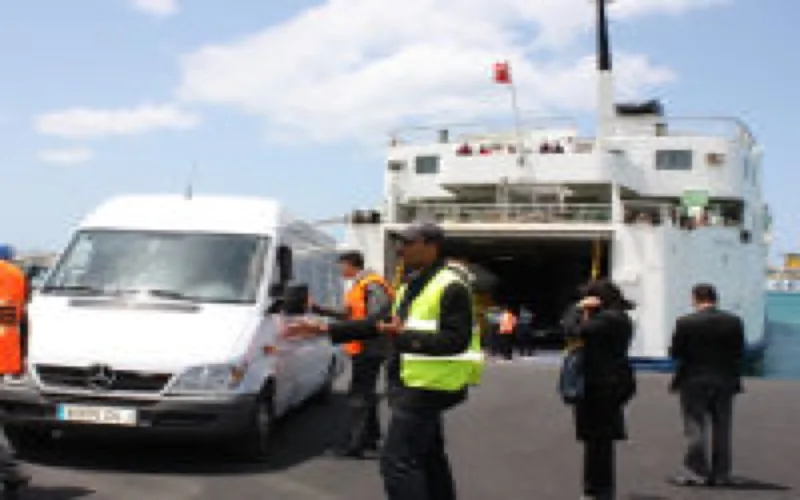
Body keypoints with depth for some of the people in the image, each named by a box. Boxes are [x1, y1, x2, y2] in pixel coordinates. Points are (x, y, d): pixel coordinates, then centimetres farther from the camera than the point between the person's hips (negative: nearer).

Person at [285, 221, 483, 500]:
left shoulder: (451, 288, -13)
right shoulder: (410, 286, 17)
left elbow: (457, 340, -21)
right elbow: (377, 325, 18)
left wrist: (406, 336, -27)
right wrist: (325, 329, 12)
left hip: (427, 386, -10)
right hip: (412, 385, 10)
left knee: (397, 460, -14)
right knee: (430, 459, 18)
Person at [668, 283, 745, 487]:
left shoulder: (685, 323, -12)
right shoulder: (734, 321, -2)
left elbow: (675, 353, -8)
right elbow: (739, 353, 1)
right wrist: (734, 378, 13)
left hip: (694, 383, -3)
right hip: (725, 383, 3)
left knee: (695, 428, 5)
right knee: (721, 429, 11)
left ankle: (696, 471, 5)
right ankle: (721, 473, 15)